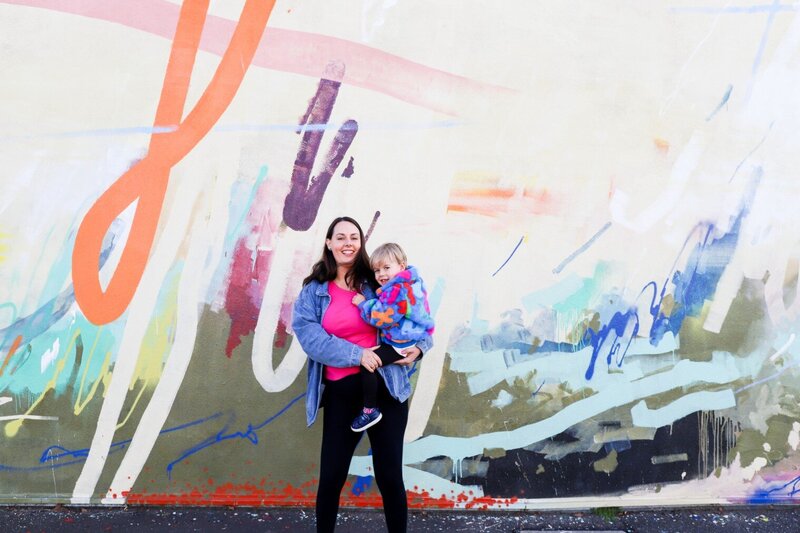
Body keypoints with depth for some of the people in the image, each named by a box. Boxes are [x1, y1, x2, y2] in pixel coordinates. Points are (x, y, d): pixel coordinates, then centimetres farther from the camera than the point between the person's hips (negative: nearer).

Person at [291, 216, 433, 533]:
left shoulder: (376, 283, 5)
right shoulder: (313, 291, 4)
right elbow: (308, 333, -10)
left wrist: (420, 345, -8)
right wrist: (355, 354, -19)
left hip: (385, 387, 0)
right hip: (341, 393, 0)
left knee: (389, 475, 4)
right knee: (331, 476, 6)